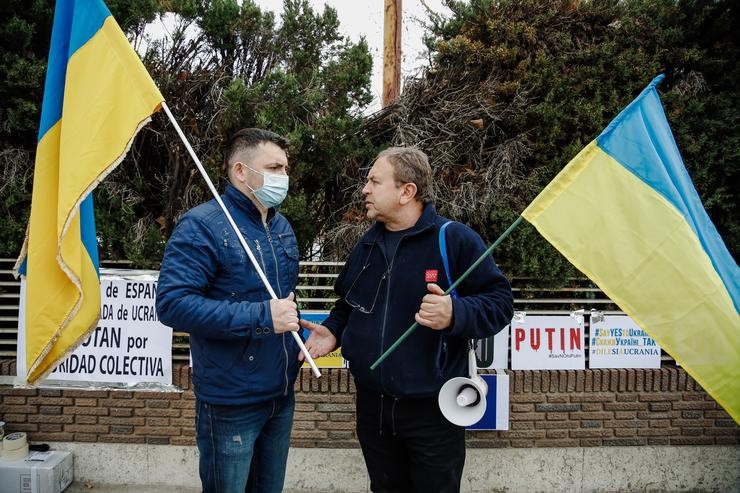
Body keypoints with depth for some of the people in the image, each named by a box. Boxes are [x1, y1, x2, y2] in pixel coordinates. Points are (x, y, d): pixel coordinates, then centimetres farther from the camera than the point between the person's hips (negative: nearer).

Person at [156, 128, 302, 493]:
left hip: (281, 395, 7)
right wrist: (261, 317, -27)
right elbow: (172, 303, -26)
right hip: (231, 402, -7)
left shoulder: (282, 227, 9)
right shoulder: (202, 225, -16)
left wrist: (294, 345, 11)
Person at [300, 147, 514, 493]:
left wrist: (455, 314, -30)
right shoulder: (367, 244, 8)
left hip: (433, 408, -5)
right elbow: (349, 301, 22)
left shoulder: (454, 239, -12)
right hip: (372, 404, 6)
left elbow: (499, 302, -12)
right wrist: (333, 330, 4)